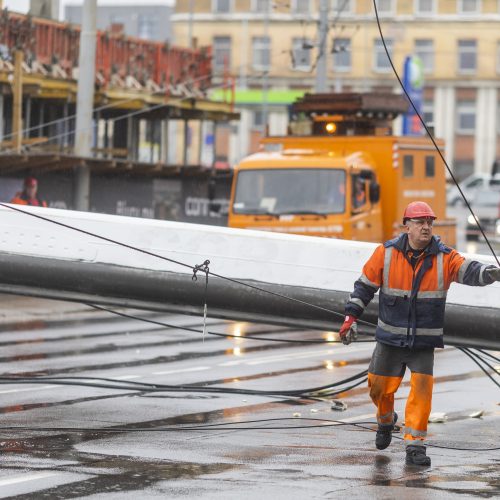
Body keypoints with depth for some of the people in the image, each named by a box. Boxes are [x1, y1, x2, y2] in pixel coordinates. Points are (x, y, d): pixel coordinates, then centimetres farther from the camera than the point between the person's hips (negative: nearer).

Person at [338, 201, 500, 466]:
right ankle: (386, 421, 42)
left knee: (422, 387, -13)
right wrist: (351, 317, 0)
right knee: (380, 386, 9)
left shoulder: (445, 257, -7)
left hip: (424, 342, -1)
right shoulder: (386, 253, -5)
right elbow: (365, 285, 3)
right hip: (390, 338, 1)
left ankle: (415, 444, -4)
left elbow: (468, 271, -24)